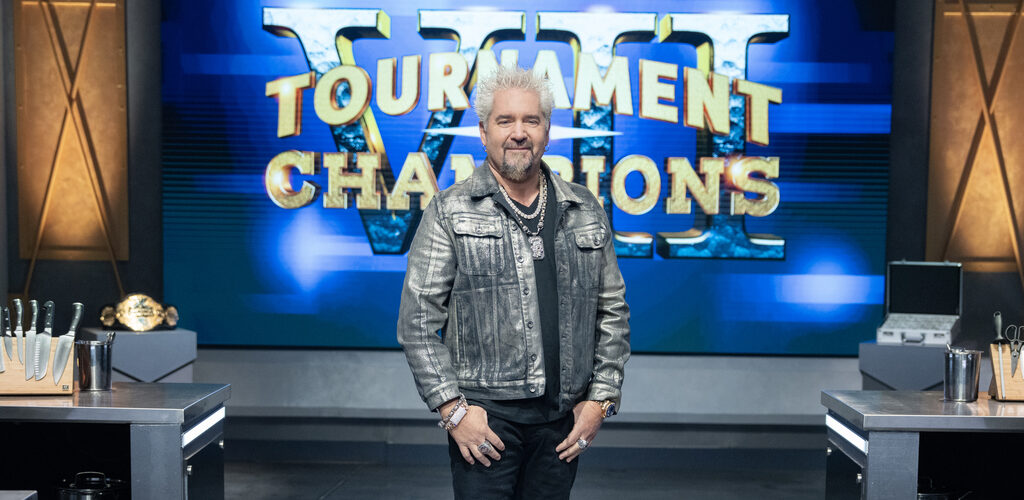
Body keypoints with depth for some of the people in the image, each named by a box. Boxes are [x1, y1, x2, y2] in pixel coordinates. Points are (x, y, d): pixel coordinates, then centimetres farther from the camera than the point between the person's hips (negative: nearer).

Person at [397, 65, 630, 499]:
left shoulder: (586, 211, 10)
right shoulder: (450, 212, 0)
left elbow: (613, 311, 13)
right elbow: (418, 320, -3)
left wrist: (601, 398, 6)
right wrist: (451, 409, -9)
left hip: (564, 416, 3)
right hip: (484, 415, -3)